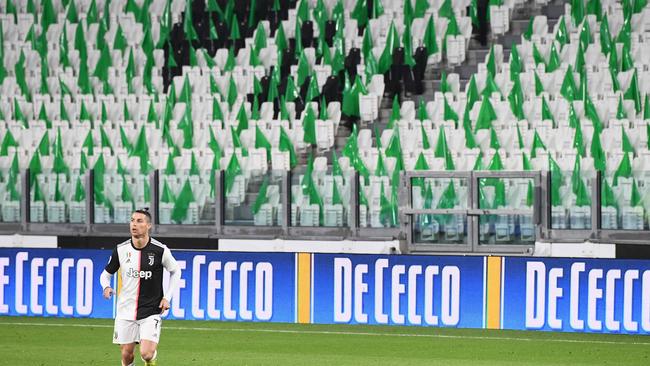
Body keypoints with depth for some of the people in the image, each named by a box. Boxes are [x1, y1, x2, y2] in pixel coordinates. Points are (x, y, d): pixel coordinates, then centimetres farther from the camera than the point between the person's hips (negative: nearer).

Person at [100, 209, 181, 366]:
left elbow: (175, 271, 8)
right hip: (126, 310, 2)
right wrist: (106, 287, -13)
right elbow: (106, 273, 10)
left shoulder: (160, 250, -9)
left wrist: (167, 297, 0)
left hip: (151, 311, -2)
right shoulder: (121, 250, -3)